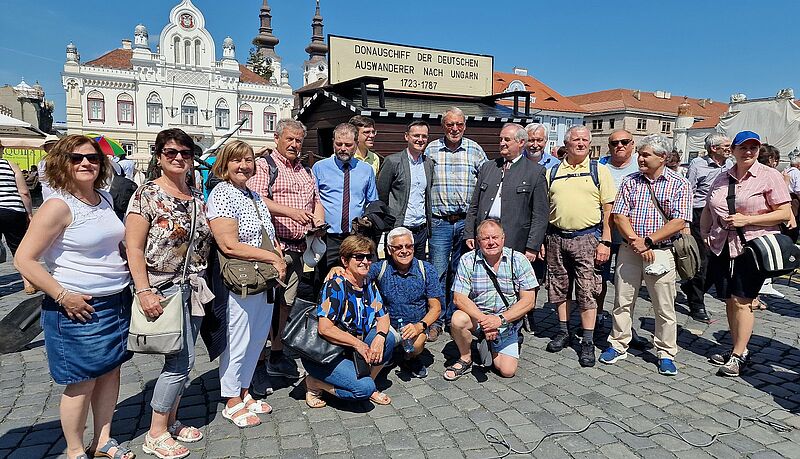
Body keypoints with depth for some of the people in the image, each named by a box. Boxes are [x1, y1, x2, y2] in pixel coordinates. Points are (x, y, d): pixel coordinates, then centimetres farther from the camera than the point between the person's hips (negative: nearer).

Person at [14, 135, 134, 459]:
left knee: (110, 371, 16)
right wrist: (63, 296, -19)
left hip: (118, 301, 7)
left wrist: (132, 278, 13)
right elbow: (24, 259, -16)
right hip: (80, 308, -7)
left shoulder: (105, 198, 7)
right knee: (82, 382, 5)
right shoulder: (59, 205, -15)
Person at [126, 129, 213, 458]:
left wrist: (202, 282, 13)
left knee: (181, 361, 14)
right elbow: (134, 248, -12)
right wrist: (144, 292, -18)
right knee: (181, 360, -6)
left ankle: (170, 421, 31)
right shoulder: (147, 195, -8)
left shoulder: (198, 196, 10)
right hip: (164, 289, -6)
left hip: (194, 288, 7)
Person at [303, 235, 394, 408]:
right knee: (364, 387, -24)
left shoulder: (369, 286, 5)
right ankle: (315, 383, 0)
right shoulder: (335, 286, -20)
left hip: (352, 350, 7)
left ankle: (369, 387, 5)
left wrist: (380, 336, -17)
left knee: (388, 339, -13)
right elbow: (325, 329, -26)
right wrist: (358, 343, -19)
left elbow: (383, 317, 5)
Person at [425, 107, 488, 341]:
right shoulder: (431, 149, 4)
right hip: (440, 222, -1)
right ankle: (436, 321, 11)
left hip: (467, 222, 1)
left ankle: (454, 318, 23)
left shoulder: (474, 149, 6)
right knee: (438, 272, -1)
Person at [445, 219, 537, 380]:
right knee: (458, 319, -32)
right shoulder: (468, 260, -8)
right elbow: (459, 298, -13)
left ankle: (491, 346, 22)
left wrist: (500, 319, -24)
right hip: (476, 316, 0)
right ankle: (465, 359, -3)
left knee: (507, 371, -12)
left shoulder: (518, 260, -8)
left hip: (508, 321, 0)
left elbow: (528, 300, -12)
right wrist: (483, 319, -27)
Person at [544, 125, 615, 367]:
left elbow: (608, 209, 0)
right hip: (556, 238, 3)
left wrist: (605, 241, -8)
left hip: (587, 238, -3)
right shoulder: (552, 172, 12)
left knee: (587, 291, -1)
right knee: (558, 288, 10)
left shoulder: (599, 170, 4)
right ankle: (563, 332, 26)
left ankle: (588, 342, 8)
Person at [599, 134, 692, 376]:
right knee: (622, 301, 9)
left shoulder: (679, 184, 0)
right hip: (629, 249, 2)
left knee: (665, 307, 5)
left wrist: (648, 241, -15)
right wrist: (635, 241, -14)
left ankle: (666, 354, 19)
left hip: (661, 251, -2)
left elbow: (678, 222, -9)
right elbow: (619, 215, 0)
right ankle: (618, 345, 22)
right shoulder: (630, 181, 7)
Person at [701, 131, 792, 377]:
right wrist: (705, 235, 9)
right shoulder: (723, 178, 12)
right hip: (722, 247, 5)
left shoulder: (770, 176, -3)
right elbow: (708, 209, 20)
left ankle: (738, 356, 5)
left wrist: (747, 220, -15)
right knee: (730, 300, 10)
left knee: (741, 300, -5)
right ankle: (738, 350, 23)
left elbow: (784, 213, -7)